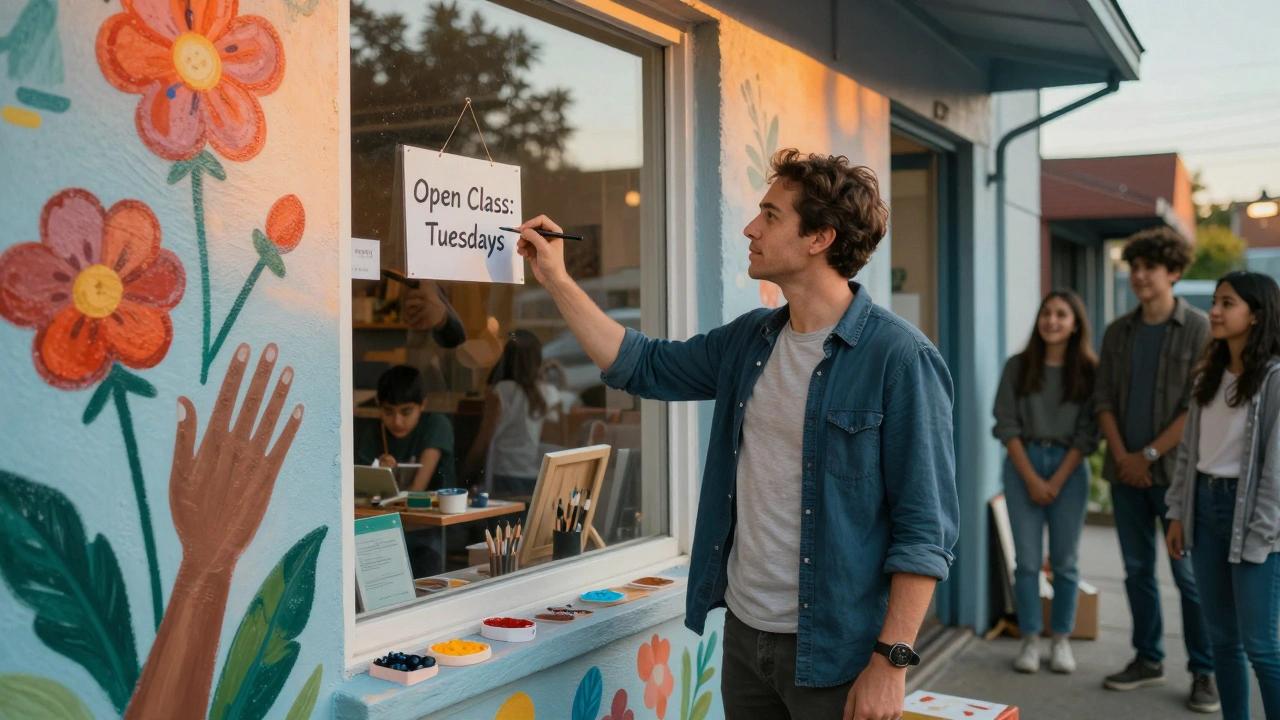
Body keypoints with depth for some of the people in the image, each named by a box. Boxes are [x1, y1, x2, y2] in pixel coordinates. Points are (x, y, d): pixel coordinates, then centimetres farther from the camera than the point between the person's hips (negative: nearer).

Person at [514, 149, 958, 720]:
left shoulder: (899, 358, -15)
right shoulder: (750, 340, 6)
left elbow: (925, 528, -16)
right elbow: (640, 366, 16)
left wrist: (892, 660, -18)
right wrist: (556, 280, 12)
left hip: (835, 652, -6)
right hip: (744, 631, 6)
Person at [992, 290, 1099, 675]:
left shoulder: (1088, 371, 1)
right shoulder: (1018, 367, 1)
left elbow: (1087, 433, -2)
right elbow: (1007, 425, -1)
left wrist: (1056, 481, -9)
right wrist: (1031, 479, -8)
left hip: (1069, 468, 0)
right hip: (1023, 465, 0)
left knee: (1065, 561, 5)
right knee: (1028, 560, 0)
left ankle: (1062, 640, 17)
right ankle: (1030, 640, 9)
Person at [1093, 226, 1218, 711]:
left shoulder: (1199, 330, -4)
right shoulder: (1118, 333, 10)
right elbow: (1103, 399, 7)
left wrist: (1148, 455, -12)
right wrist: (1122, 457, -5)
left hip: (1174, 470, -4)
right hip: (1126, 470, 5)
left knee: (1189, 574, -1)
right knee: (1137, 570, 11)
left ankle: (1204, 672, 10)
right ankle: (1148, 660, 22)